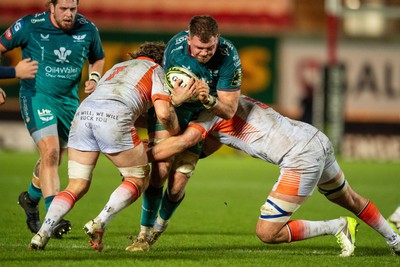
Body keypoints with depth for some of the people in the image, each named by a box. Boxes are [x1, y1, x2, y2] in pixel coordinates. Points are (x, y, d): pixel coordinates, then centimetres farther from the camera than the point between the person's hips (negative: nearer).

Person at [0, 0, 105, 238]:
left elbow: (98, 58, 16)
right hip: (36, 96, -5)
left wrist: (94, 78, -3)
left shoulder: (88, 30, -3)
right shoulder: (29, 26, -14)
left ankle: (31, 199, 45)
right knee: (50, 152, -21)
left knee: (54, 158, 16)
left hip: (69, 100, 5)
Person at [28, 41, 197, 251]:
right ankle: (99, 224, -5)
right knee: (139, 179, 13)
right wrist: (176, 134, 25)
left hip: (84, 110, 5)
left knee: (77, 187, 11)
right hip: (114, 118, -5)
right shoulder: (155, 69, 20)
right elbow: (163, 113, 6)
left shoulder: (117, 68, 38)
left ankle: (43, 233, -9)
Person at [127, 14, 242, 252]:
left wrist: (209, 100, -43)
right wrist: (176, 96, -30)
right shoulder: (175, 46, -24)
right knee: (161, 169, -20)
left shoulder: (229, 56, -27)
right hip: (169, 107, 0)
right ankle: (145, 233, -10)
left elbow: (229, 111, -22)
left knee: (177, 184, -5)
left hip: (202, 115, 0)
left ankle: (161, 224, 26)